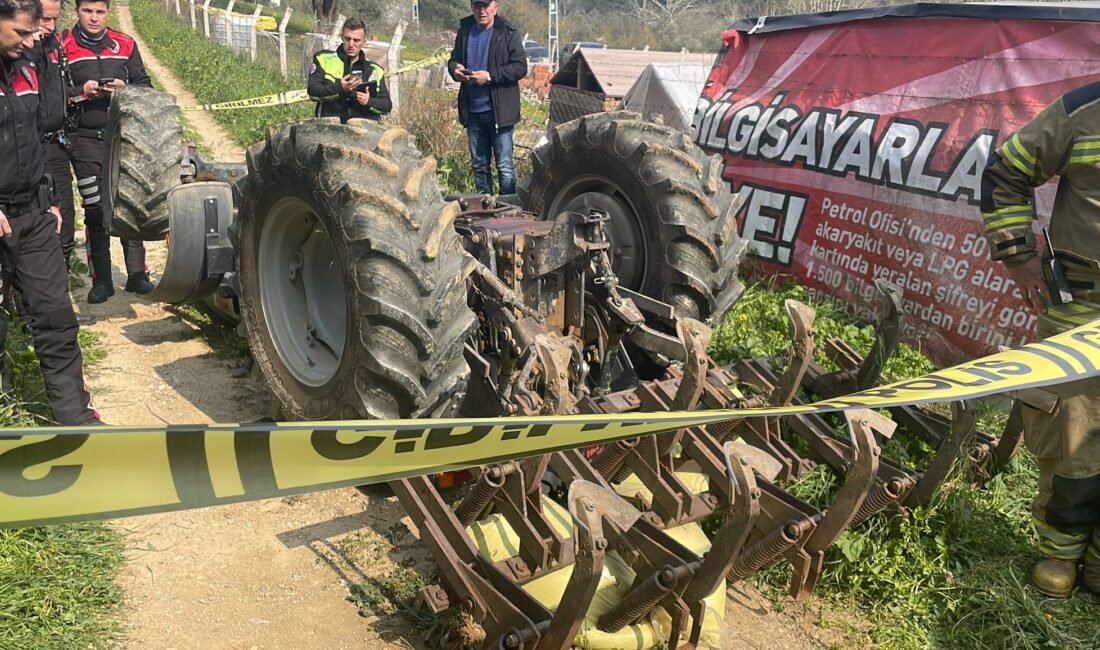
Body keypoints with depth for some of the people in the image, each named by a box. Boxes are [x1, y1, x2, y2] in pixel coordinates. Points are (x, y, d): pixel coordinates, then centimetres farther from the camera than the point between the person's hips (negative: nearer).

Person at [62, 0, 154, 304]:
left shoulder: (125, 45, 9)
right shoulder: (62, 47, 2)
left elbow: (145, 85, 10)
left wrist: (126, 89, -10)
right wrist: (82, 92, -16)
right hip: (86, 141, -2)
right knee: (95, 211, 2)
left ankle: (137, 274, 12)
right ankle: (101, 281, 9)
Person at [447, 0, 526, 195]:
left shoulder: (508, 33, -5)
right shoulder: (465, 31, 10)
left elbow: (520, 67, -10)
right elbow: (454, 59, 21)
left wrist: (490, 76, -19)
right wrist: (455, 68, -4)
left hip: (499, 111, -5)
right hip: (473, 111, 5)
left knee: (505, 165, -2)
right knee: (479, 165, 14)